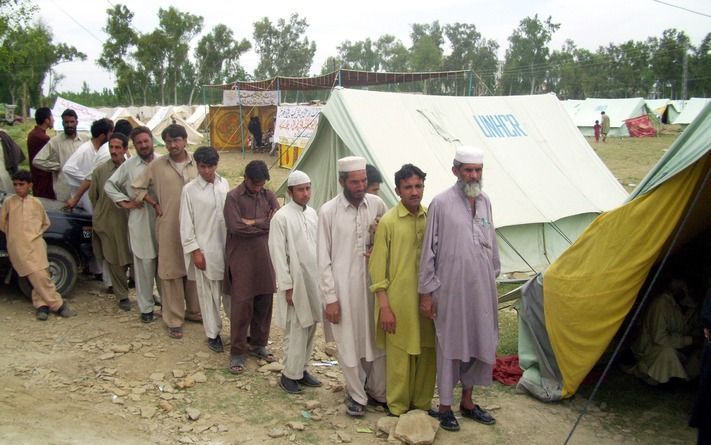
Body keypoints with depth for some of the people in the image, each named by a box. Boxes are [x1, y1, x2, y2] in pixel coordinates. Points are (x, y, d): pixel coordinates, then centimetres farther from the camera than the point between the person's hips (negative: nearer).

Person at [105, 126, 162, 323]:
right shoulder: (128, 166, 1)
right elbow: (109, 185, 9)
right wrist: (124, 202, 0)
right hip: (140, 222, 0)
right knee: (144, 265, 4)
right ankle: (146, 307, 15)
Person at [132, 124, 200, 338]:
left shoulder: (196, 164, 1)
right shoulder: (157, 165, -2)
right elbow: (137, 187, 7)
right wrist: (155, 205, -1)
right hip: (168, 226, -2)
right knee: (171, 272, 3)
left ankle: (193, 310, 30)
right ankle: (174, 319, 12)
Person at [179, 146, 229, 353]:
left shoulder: (224, 184, 3)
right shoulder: (189, 189, -7)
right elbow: (186, 223, -6)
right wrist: (194, 251, -9)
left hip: (227, 246, 3)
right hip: (205, 249, -3)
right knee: (209, 294, 7)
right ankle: (213, 334, 20)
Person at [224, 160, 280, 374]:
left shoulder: (268, 195, 7)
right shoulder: (233, 197, -7)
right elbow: (236, 226, -19)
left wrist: (253, 223, -14)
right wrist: (265, 224, -9)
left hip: (264, 256, 5)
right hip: (241, 258, -5)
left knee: (264, 301, 10)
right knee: (241, 304, -3)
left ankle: (258, 344, 27)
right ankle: (237, 352, 7)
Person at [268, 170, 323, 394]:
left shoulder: (312, 213, 7)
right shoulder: (281, 217, -12)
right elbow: (278, 255, -12)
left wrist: (323, 277, 10)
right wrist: (287, 286, -13)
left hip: (314, 281, 6)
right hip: (295, 282, -6)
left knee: (310, 328, 13)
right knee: (296, 330, -1)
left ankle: (301, 369, 26)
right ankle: (290, 374, 12)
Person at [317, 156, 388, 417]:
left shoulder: (377, 205, -1)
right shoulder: (329, 211, -8)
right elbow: (323, 258, -6)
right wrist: (330, 298, -8)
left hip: (373, 282, 3)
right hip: (343, 286, -3)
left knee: (377, 339, 12)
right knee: (349, 344, 8)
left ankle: (378, 391, 31)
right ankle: (356, 395, 27)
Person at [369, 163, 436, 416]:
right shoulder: (388, 221, -7)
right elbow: (377, 267, -7)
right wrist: (384, 307, -11)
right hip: (399, 303, -4)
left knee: (427, 356, 11)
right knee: (399, 358, 4)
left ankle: (422, 405, 28)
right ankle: (398, 410, 19)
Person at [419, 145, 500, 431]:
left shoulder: (484, 201, 7)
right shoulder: (441, 203, -10)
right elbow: (429, 251, -8)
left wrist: (493, 275, 18)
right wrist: (426, 292, -8)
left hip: (482, 288, 6)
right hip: (451, 288, -6)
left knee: (479, 342, 13)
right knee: (449, 345, 4)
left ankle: (467, 402, 30)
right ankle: (444, 406, 20)